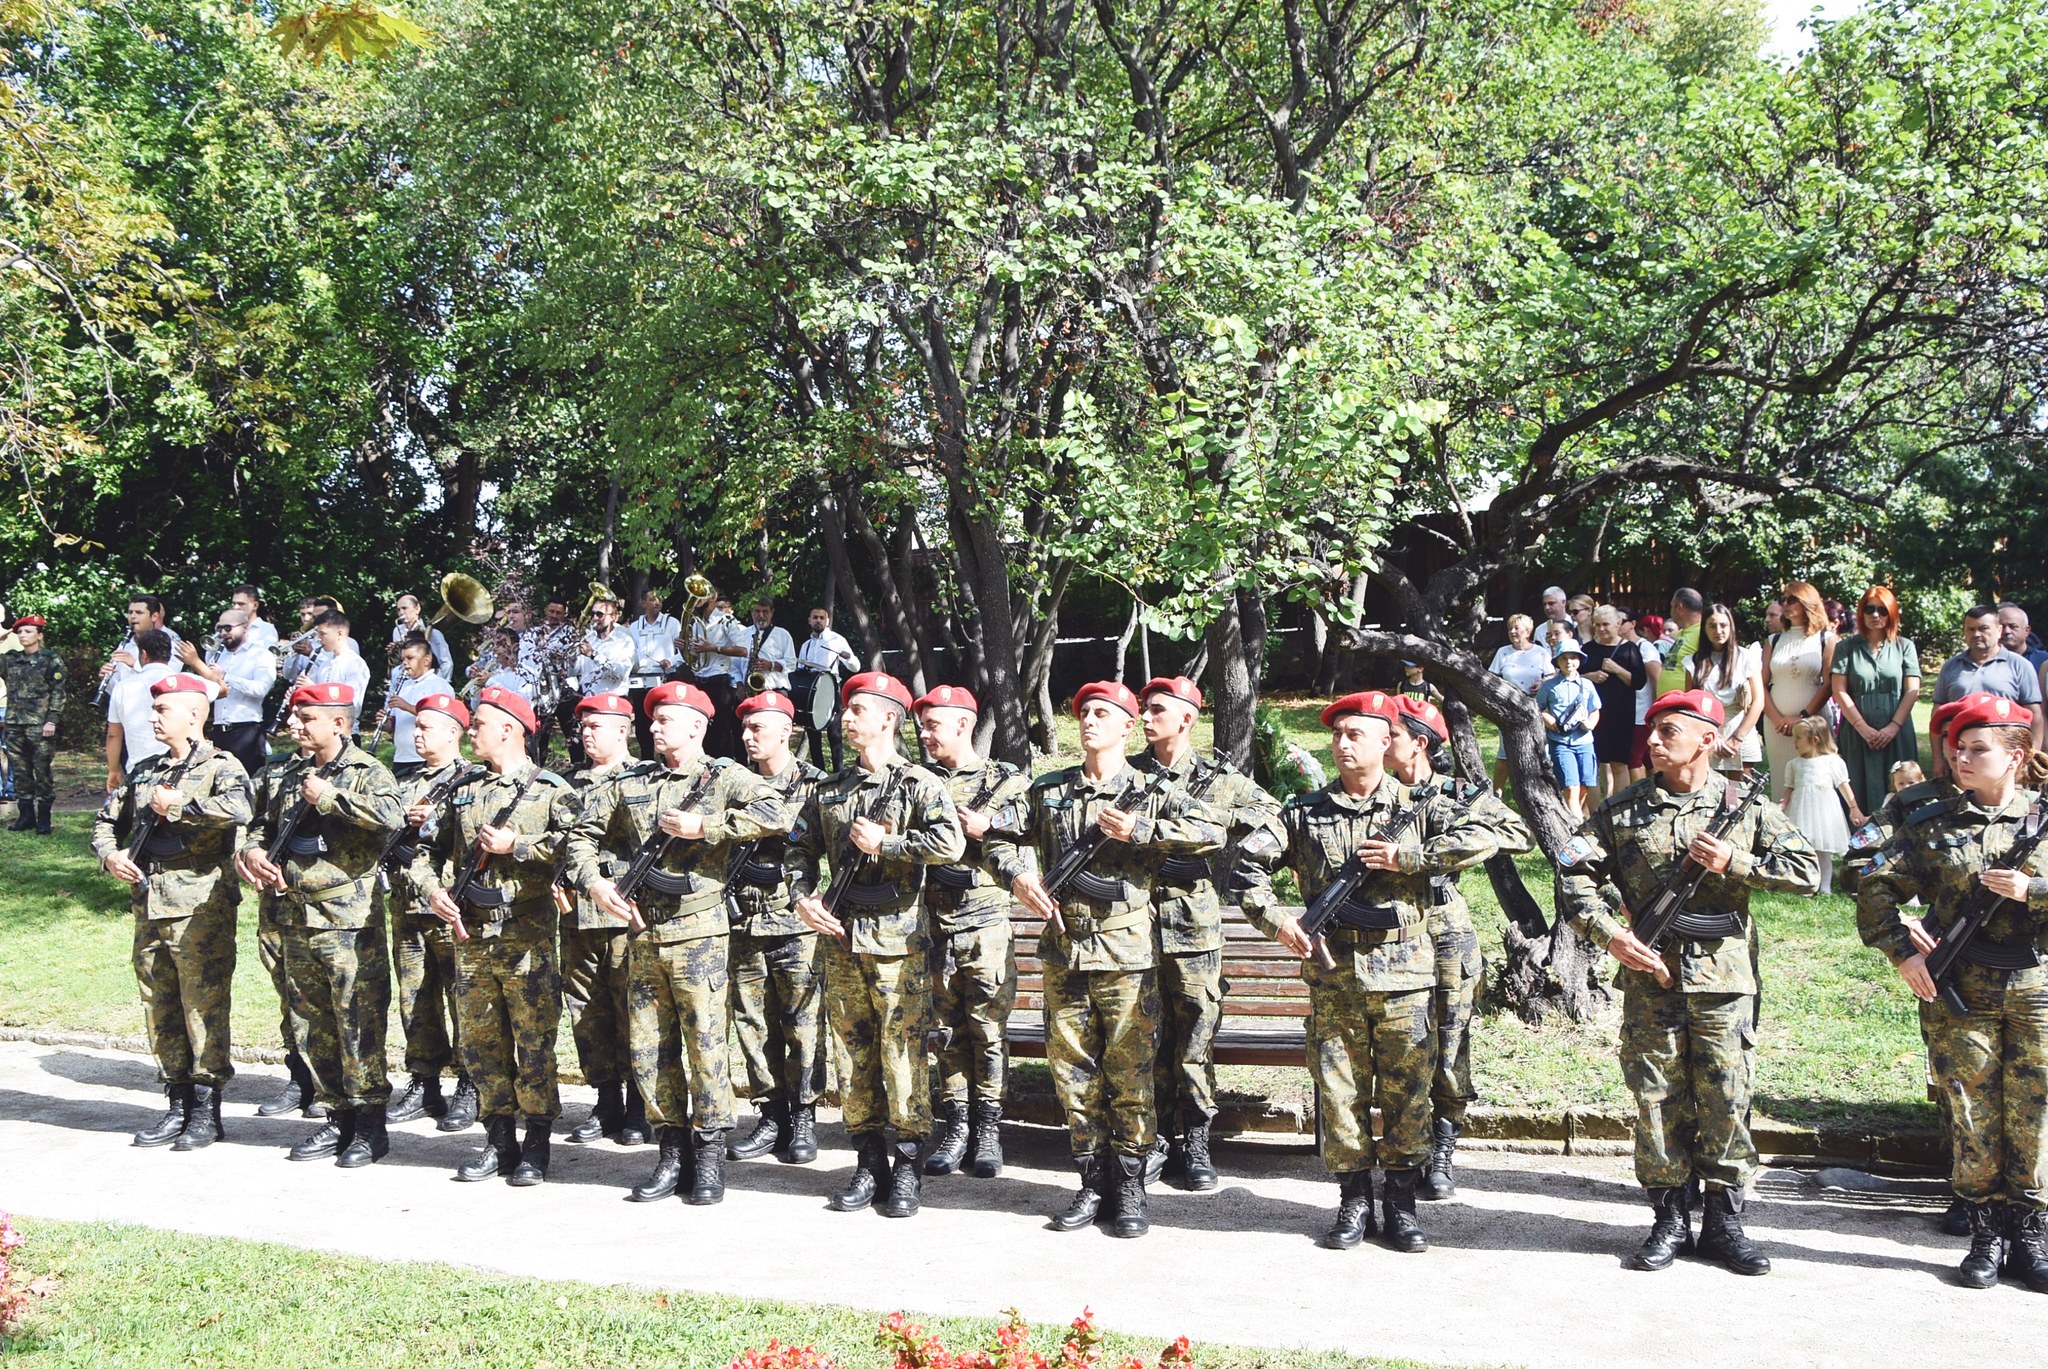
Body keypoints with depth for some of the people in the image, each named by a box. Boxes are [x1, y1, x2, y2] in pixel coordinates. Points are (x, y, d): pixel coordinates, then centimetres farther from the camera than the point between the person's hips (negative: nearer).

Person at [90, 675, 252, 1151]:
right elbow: (107, 821, 23)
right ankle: (178, 1105, 21)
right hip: (149, 910, 7)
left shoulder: (220, 766, -4)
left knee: (203, 1009, -2)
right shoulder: (144, 772, 16)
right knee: (160, 1011, 11)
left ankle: (207, 1111, 6)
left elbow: (237, 808, -26)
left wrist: (178, 806, -15)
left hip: (201, 911, -7)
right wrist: (110, 854, 3)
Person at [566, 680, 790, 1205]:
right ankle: (672, 1153, 17)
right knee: (648, 1049, 8)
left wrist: (704, 826, -19)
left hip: (698, 932, -5)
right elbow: (584, 832, 17)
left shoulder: (724, 778, -2)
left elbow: (776, 814, -18)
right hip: (642, 934, 6)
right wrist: (593, 881, -2)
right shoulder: (631, 783, 13)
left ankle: (710, 1157, 6)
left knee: (705, 1044, -3)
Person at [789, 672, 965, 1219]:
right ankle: (868, 1164, 18)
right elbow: (799, 849, 21)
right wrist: (803, 896, 3)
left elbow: (950, 843, -20)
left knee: (903, 1055, -3)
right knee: (852, 1055, 8)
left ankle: (907, 1168, 7)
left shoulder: (919, 784, -4)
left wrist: (883, 843, -14)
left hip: (898, 943, -6)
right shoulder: (832, 790, 14)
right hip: (841, 941, 6)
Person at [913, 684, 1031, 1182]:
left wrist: (986, 827, -18)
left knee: (988, 1028, 0)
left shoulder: (1006, 781, 2)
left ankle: (988, 1130, 9)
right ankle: (955, 1127, 15)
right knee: (947, 1030, 7)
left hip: (987, 923, -3)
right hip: (934, 922, 3)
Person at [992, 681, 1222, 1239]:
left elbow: (1213, 831, -11)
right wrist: (1018, 875, 0)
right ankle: (1093, 1184, 18)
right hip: (1063, 951, 4)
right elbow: (1007, 837, 21)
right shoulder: (1049, 791, 10)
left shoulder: (1150, 794, 0)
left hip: (1126, 956, -3)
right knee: (1073, 1072, 8)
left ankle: (1130, 1188, 11)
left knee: (1130, 1074, 0)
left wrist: (1139, 831, -17)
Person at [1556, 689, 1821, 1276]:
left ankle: (1724, 1222, 16)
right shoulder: (1624, 810, 5)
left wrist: (1735, 863, -12)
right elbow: (1574, 872, 2)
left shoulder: (1746, 806, 4)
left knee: (1725, 1100, 3)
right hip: (1650, 975, 1)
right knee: (1657, 1098, 5)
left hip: (1724, 978, -1)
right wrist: (1610, 934, -10)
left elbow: (1807, 871, 1)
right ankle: (1668, 1221, 16)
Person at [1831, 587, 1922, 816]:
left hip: (1896, 734, 1)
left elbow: (1912, 691, 3)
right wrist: (1863, 728, -9)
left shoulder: (1905, 647, 10)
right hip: (1857, 734, 0)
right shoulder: (1846, 647, 8)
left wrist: (1893, 727, -10)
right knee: (1861, 793, -3)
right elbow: (1839, 691, 0)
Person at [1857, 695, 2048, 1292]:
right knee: (1973, 1119, 4)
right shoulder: (1931, 824, 3)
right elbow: (1877, 889, 3)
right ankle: (1987, 1235, 15)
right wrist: (1902, 951, -7)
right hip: (1956, 996, 0)